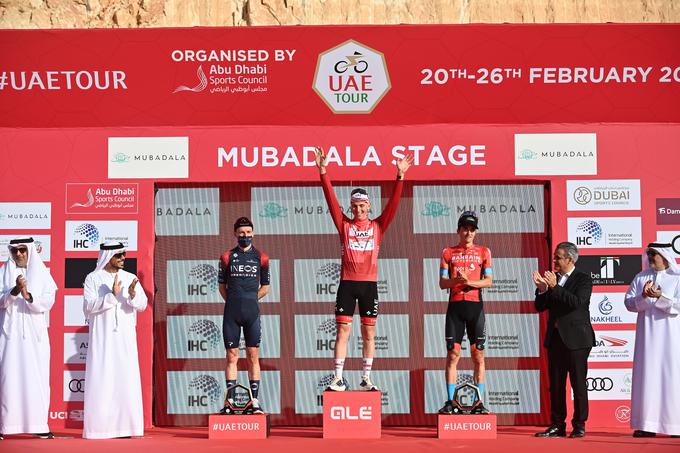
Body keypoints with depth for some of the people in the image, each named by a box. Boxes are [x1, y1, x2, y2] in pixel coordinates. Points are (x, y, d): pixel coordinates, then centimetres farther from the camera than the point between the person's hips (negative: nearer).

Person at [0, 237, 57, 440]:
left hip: (34, 334, 1)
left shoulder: (41, 273, 9)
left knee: (36, 378, -3)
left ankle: (38, 425, 0)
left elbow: (48, 302, 0)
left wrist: (28, 295, -17)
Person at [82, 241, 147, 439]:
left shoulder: (130, 278, 9)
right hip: (102, 337, -3)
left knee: (126, 380, -1)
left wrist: (133, 294, -21)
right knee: (101, 381, -4)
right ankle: (99, 427, -1)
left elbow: (142, 304, -1)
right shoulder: (93, 278, 1)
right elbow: (89, 306, -9)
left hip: (125, 338, 3)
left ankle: (125, 425, 3)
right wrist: (112, 295, -19)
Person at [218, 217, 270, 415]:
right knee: (232, 357, 2)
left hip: (252, 311, 0)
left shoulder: (261, 258, 7)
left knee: (253, 357, -1)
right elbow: (222, 285, 15)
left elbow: (265, 287, 14)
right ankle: (229, 401, 4)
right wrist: (234, 302, 6)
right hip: (231, 312, 0)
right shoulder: (227, 257, 7)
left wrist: (249, 300, 7)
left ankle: (254, 401, 1)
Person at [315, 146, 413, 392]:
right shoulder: (344, 224, 7)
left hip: (369, 284, 1)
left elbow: (393, 203, -1)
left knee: (369, 333, 5)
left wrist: (400, 176, -11)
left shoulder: (377, 226, 7)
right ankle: (338, 379, 0)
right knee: (342, 331, -2)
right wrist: (323, 171, -10)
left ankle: (366, 379, 12)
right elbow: (331, 199, -1)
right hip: (347, 282, -1)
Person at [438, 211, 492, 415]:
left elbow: (489, 281, 2)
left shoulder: (483, 252, 9)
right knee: (453, 354, -2)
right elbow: (442, 283, 4)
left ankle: (480, 402, 3)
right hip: (455, 306, 0)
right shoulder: (448, 252, 9)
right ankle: (450, 401, 0)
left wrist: (469, 282, -14)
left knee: (478, 355, 0)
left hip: (475, 306, 0)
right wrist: (456, 280, -16)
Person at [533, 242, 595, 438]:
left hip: (576, 339, -6)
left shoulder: (583, 279, -5)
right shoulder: (553, 278, 11)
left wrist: (554, 287, -23)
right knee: (556, 384, 7)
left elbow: (577, 302, -21)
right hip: (555, 337, 6)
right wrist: (542, 289, -8)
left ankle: (579, 426, 7)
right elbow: (539, 306, 9)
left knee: (578, 383, 0)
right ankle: (557, 425, 12)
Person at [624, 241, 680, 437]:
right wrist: (643, 297, -14)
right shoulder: (641, 277, 12)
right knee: (647, 376, -1)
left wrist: (661, 297, -21)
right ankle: (647, 424, 0)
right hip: (647, 335, 3)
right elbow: (629, 303, 5)